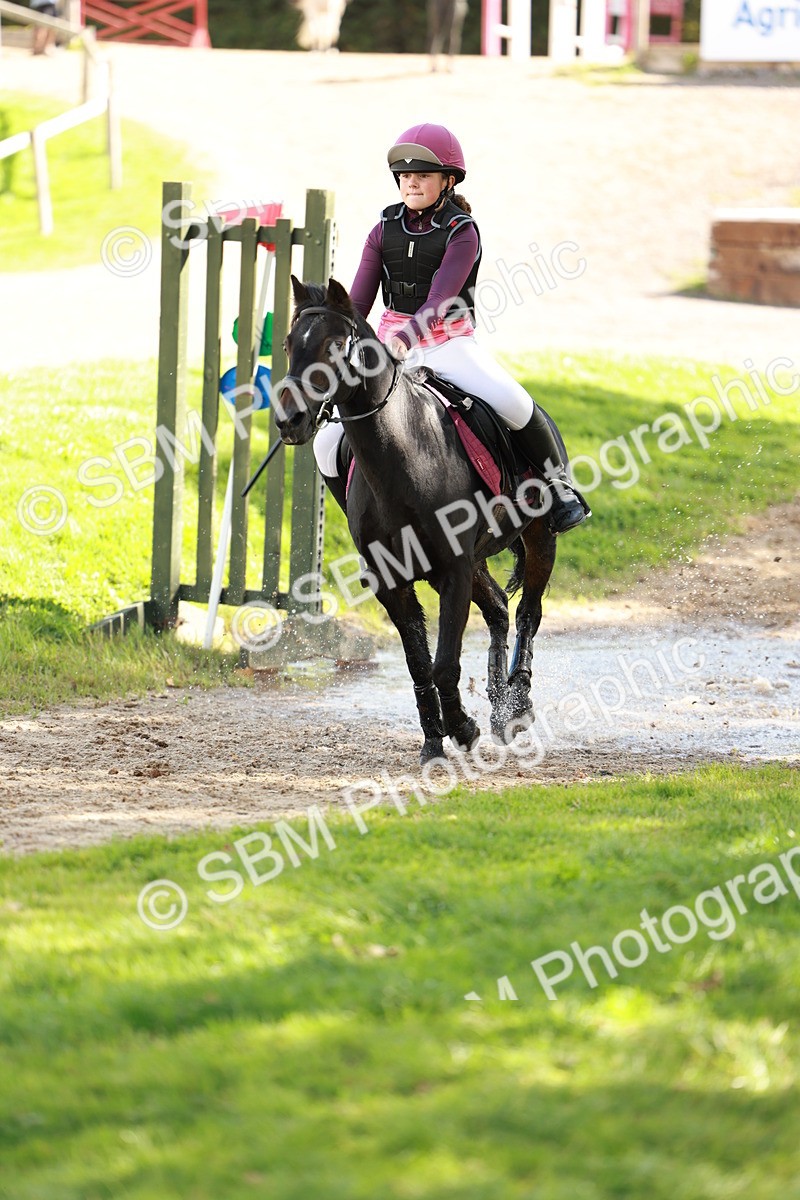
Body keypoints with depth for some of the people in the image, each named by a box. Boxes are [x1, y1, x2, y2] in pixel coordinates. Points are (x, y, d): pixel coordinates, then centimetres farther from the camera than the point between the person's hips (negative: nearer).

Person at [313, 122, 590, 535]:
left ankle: (560, 486, -5)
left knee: (513, 404, -29)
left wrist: (405, 338, -41)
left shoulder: (461, 232, -10)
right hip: (393, 348, 4)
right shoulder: (385, 230, 3)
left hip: (450, 343, -4)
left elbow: (440, 299, -24)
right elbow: (357, 303, 1)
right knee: (329, 445, -7)